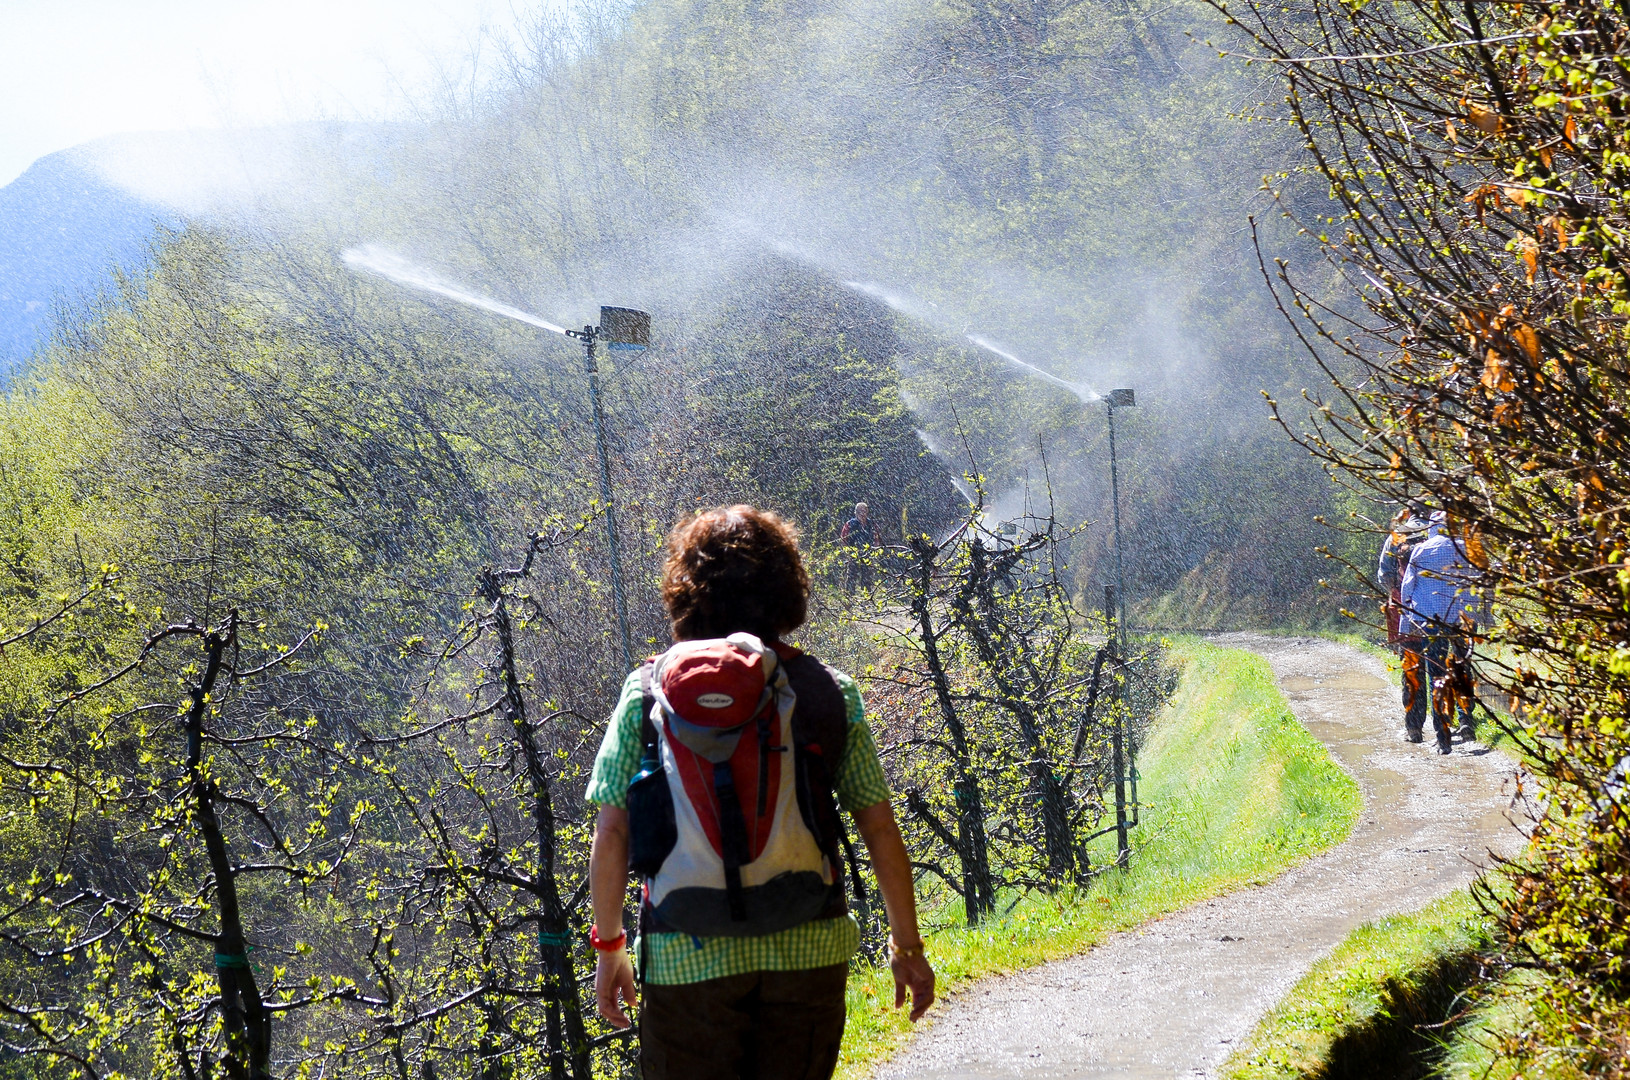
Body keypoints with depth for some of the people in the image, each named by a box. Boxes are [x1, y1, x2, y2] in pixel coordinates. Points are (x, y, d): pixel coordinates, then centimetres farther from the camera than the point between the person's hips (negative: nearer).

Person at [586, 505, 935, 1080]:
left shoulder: (646, 691, 0)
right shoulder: (826, 689, 1)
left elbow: (609, 836, -2)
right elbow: (880, 829, 2)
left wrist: (609, 945, 9)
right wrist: (907, 945, 12)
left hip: (686, 957, -1)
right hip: (806, 948, 1)